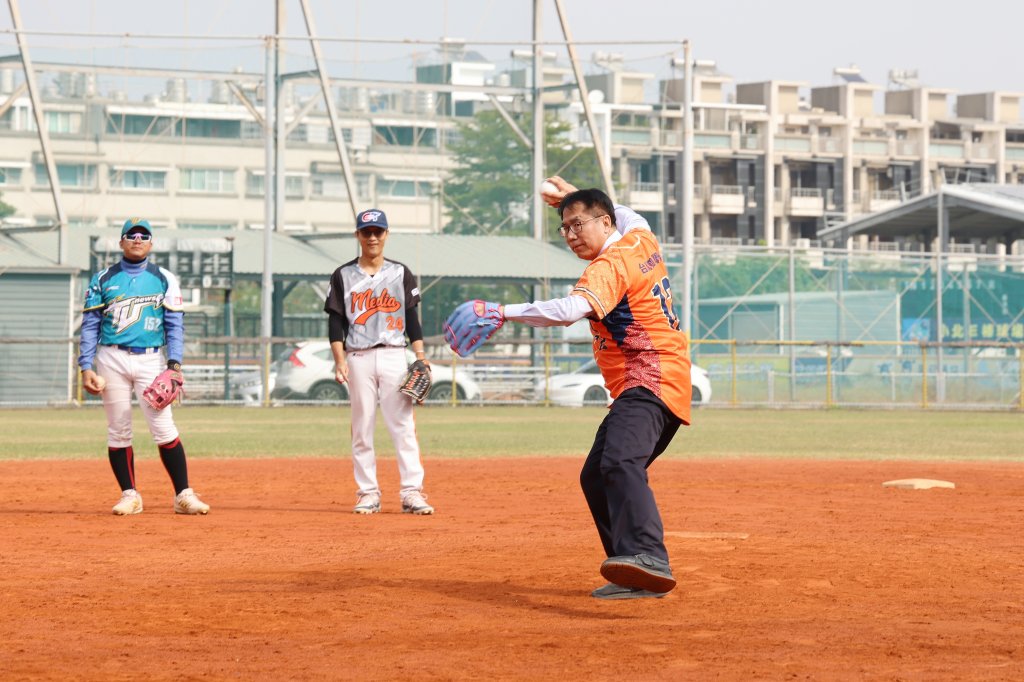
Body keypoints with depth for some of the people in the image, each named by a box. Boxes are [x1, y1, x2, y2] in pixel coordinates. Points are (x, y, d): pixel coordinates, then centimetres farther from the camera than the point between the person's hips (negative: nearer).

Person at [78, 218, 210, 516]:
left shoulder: (165, 280, 8)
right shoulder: (103, 279, 8)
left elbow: (175, 325, 5)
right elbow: (90, 326, 6)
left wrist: (174, 363, -8)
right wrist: (86, 367, -4)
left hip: (150, 360, -1)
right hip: (112, 360, 1)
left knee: (163, 427, -9)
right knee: (118, 430, 1)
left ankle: (183, 494, -7)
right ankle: (129, 495, 10)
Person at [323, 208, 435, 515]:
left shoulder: (400, 273, 10)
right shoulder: (343, 276, 7)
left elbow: (411, 318, 10)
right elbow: (336, 322, 4)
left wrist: (421, 356, 0)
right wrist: (340, 360, -7)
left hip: (394, 355, 0)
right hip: (358, 358, 0)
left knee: (403, 424, -7)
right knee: (362, 428, 0)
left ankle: (412, 492, -8)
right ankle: (368, 493, 4)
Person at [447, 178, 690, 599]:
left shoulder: (609, 266, -14)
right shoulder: (641, 239, 14)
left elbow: (569, 310, -31)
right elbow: (630, 218, 42)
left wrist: (503, 312, -32)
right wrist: (575, 197, 43)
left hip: (651, 381, -11)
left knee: (620, 462, -34)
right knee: (596, 478, 16)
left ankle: (648, 556, -57)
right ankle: (639, 579, 14)